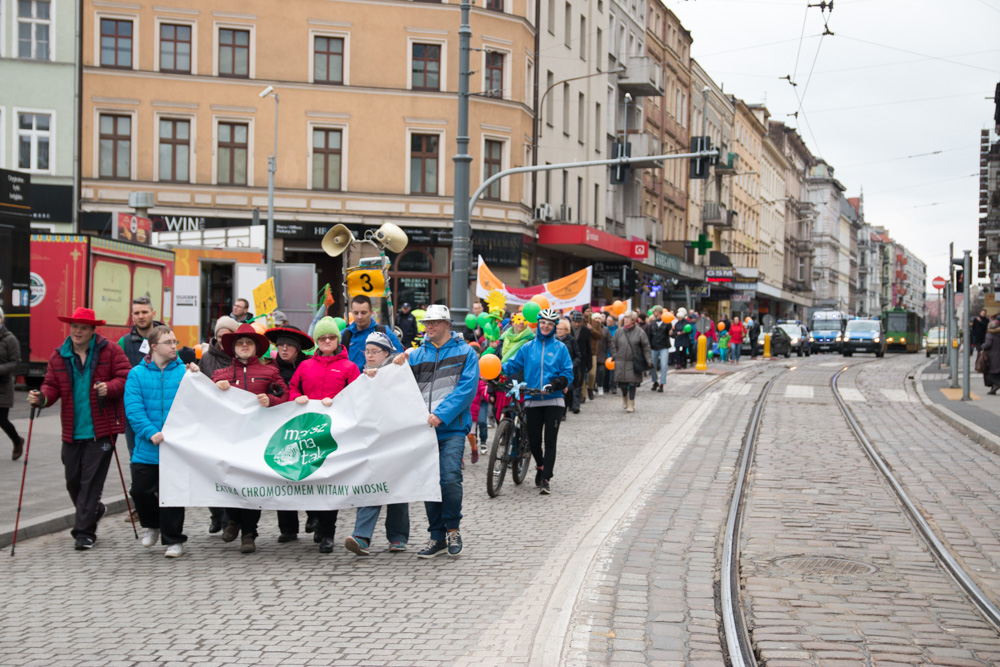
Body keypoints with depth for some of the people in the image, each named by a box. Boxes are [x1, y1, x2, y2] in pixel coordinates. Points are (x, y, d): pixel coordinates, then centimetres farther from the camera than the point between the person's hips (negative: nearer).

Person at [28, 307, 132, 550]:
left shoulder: (110, 350, -1)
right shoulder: (58, 356, 8)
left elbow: (125, 377, -5)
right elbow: (52, 384, 8)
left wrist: (109, 388, -24)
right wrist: (42, 397, -13)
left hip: (101, 430, -4)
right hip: (72, 430, 4)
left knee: (91, 480, -6)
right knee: (73, 480, 10)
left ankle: (85, 531, 1)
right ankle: (94, 510, 39)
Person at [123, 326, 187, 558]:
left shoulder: (184, 373, 1)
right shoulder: (137, 374, 1)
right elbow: (133, 409, -7)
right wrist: (152, 433, -19)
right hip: (146, 449, 1)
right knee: (141, 490, 5)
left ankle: (173, 540, 14)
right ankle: (152, 525, 34)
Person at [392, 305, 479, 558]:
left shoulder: (465, 353, 3)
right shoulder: (417, 355, 14)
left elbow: (466, 388, -8)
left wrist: (441, 414, -17)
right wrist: (397, 367, -7)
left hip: (452, 428, -4)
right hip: (424, 429, 4)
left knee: (450, 478, -15)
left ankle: (452, 529, 6)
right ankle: (437, 537, 14)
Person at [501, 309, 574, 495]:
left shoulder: (560, 348, 4)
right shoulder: (528, 348, 10)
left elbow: (568, 374, -1)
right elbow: (513, 365, 4)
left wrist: (555, 384, -19)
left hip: (554, 400, -2)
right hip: (533, 401, 2)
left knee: (550, 441, -6)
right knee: (533, 441, 4)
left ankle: (546, 479, -2)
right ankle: (541, 465, 33)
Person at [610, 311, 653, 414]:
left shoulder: (639, 332, -3)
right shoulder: (619, 331, 4)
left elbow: (646, 347, 0)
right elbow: (613, 344, 16)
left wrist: (649, 360, -5)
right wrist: (615, 355, 7)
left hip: (634, 363, -2)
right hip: (621, 362, 2)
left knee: (632, 384, -4)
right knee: (622, 383, 3)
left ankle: (631, 404, 6)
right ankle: (624, 398, 33)